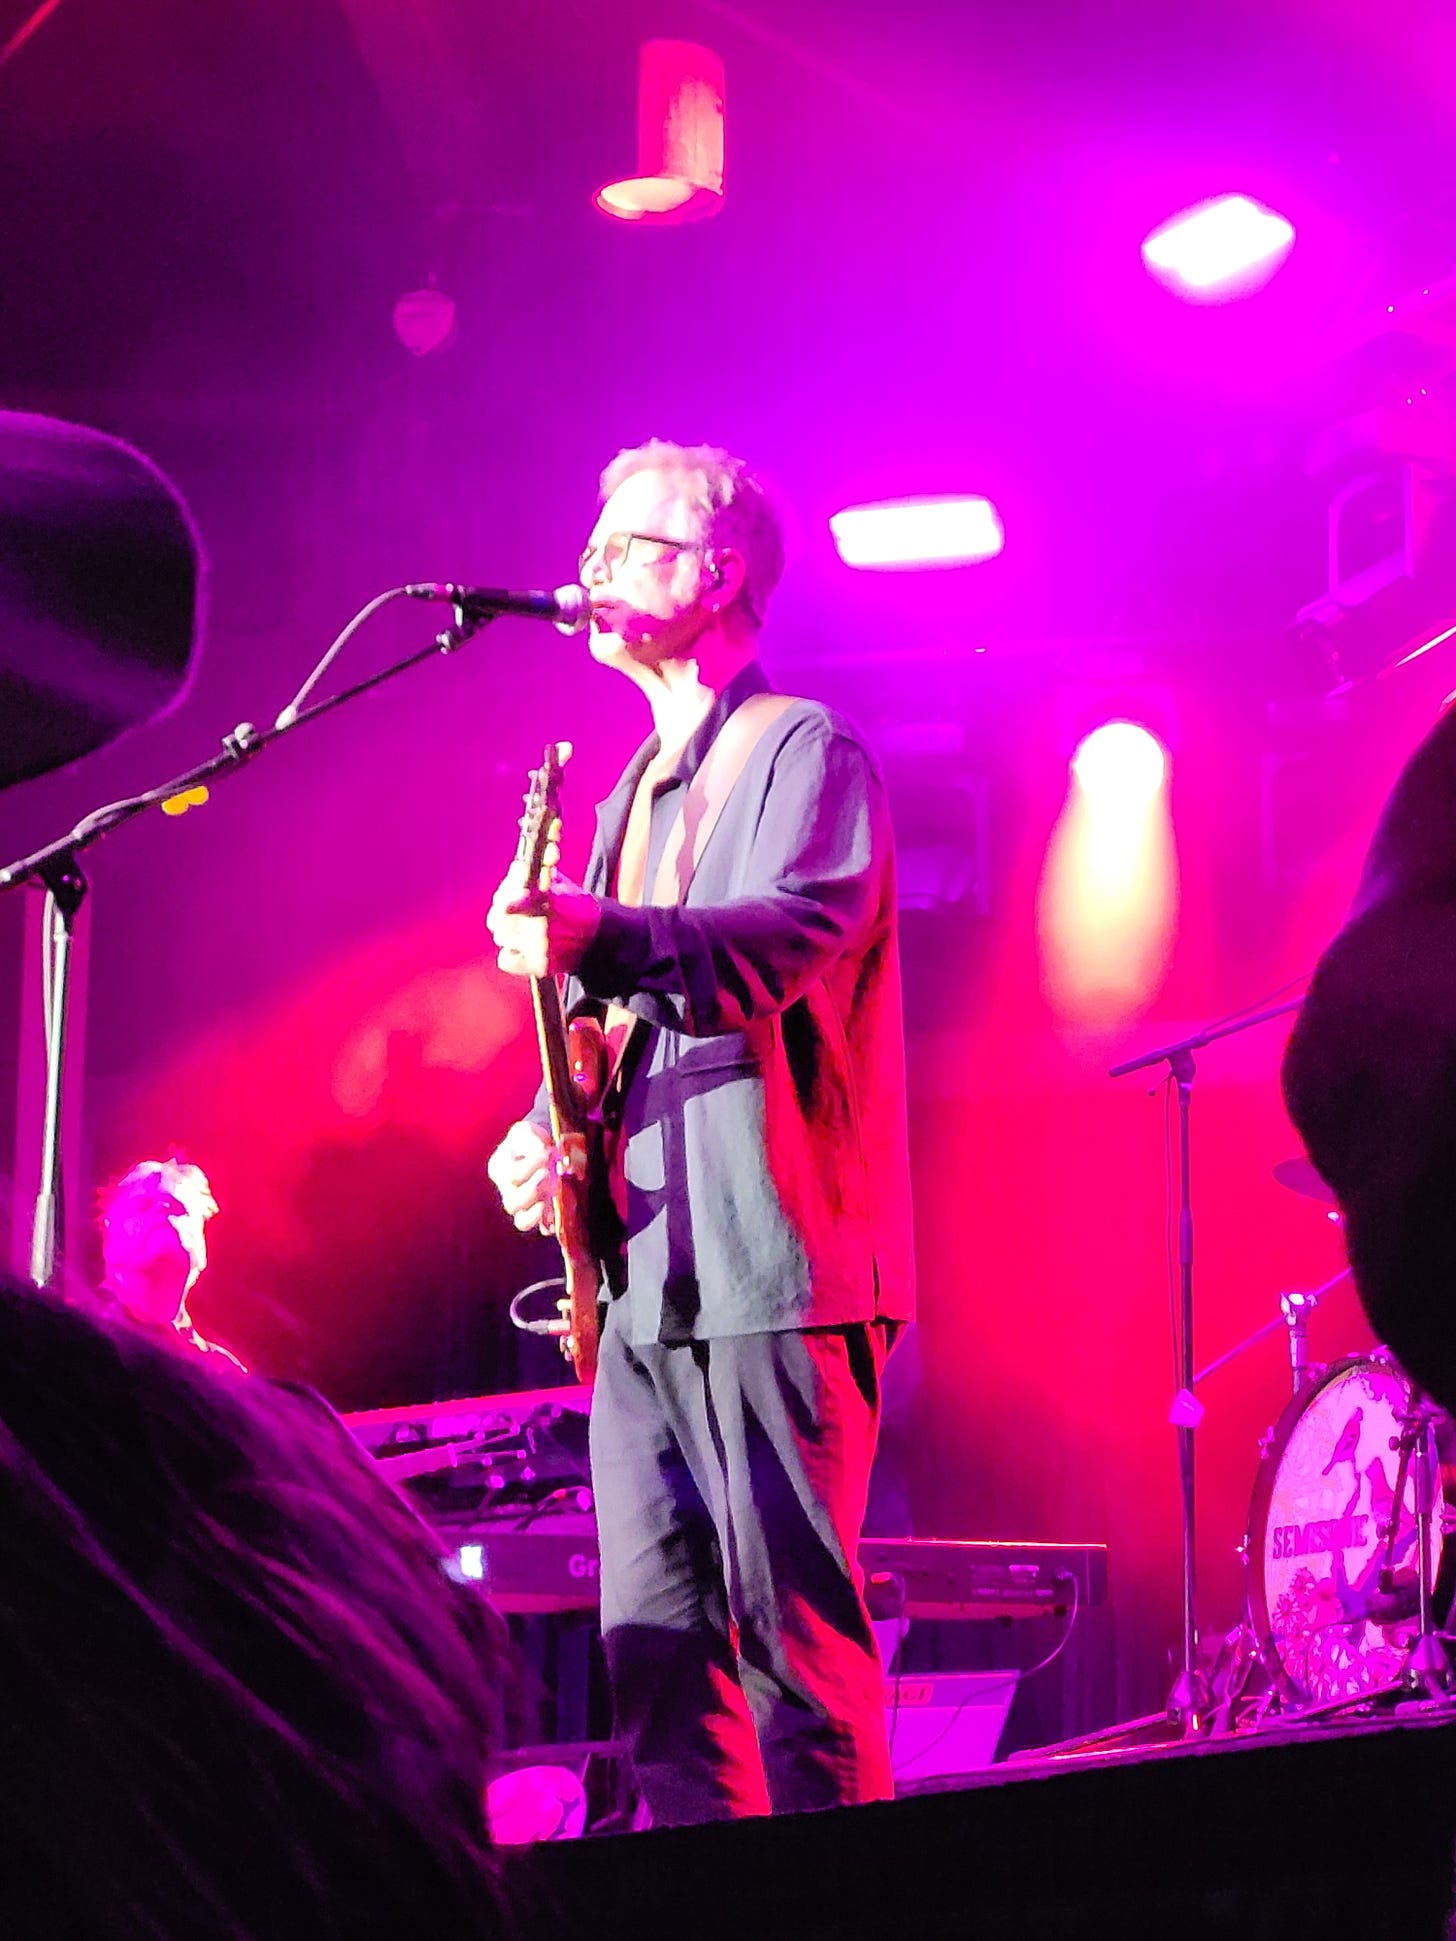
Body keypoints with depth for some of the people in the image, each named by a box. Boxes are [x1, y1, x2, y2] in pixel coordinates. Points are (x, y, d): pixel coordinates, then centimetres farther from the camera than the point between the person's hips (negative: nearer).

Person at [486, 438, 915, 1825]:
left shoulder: (802, 747, -1)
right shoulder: (632, 794, 24)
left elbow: (797, 934, -19)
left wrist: (597, 941, -35)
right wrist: (549, 1133, 7)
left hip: (771, 1260, -8)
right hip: (645, 1271, 8)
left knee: (796, 1632, -9)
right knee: (653, 1644, 5)